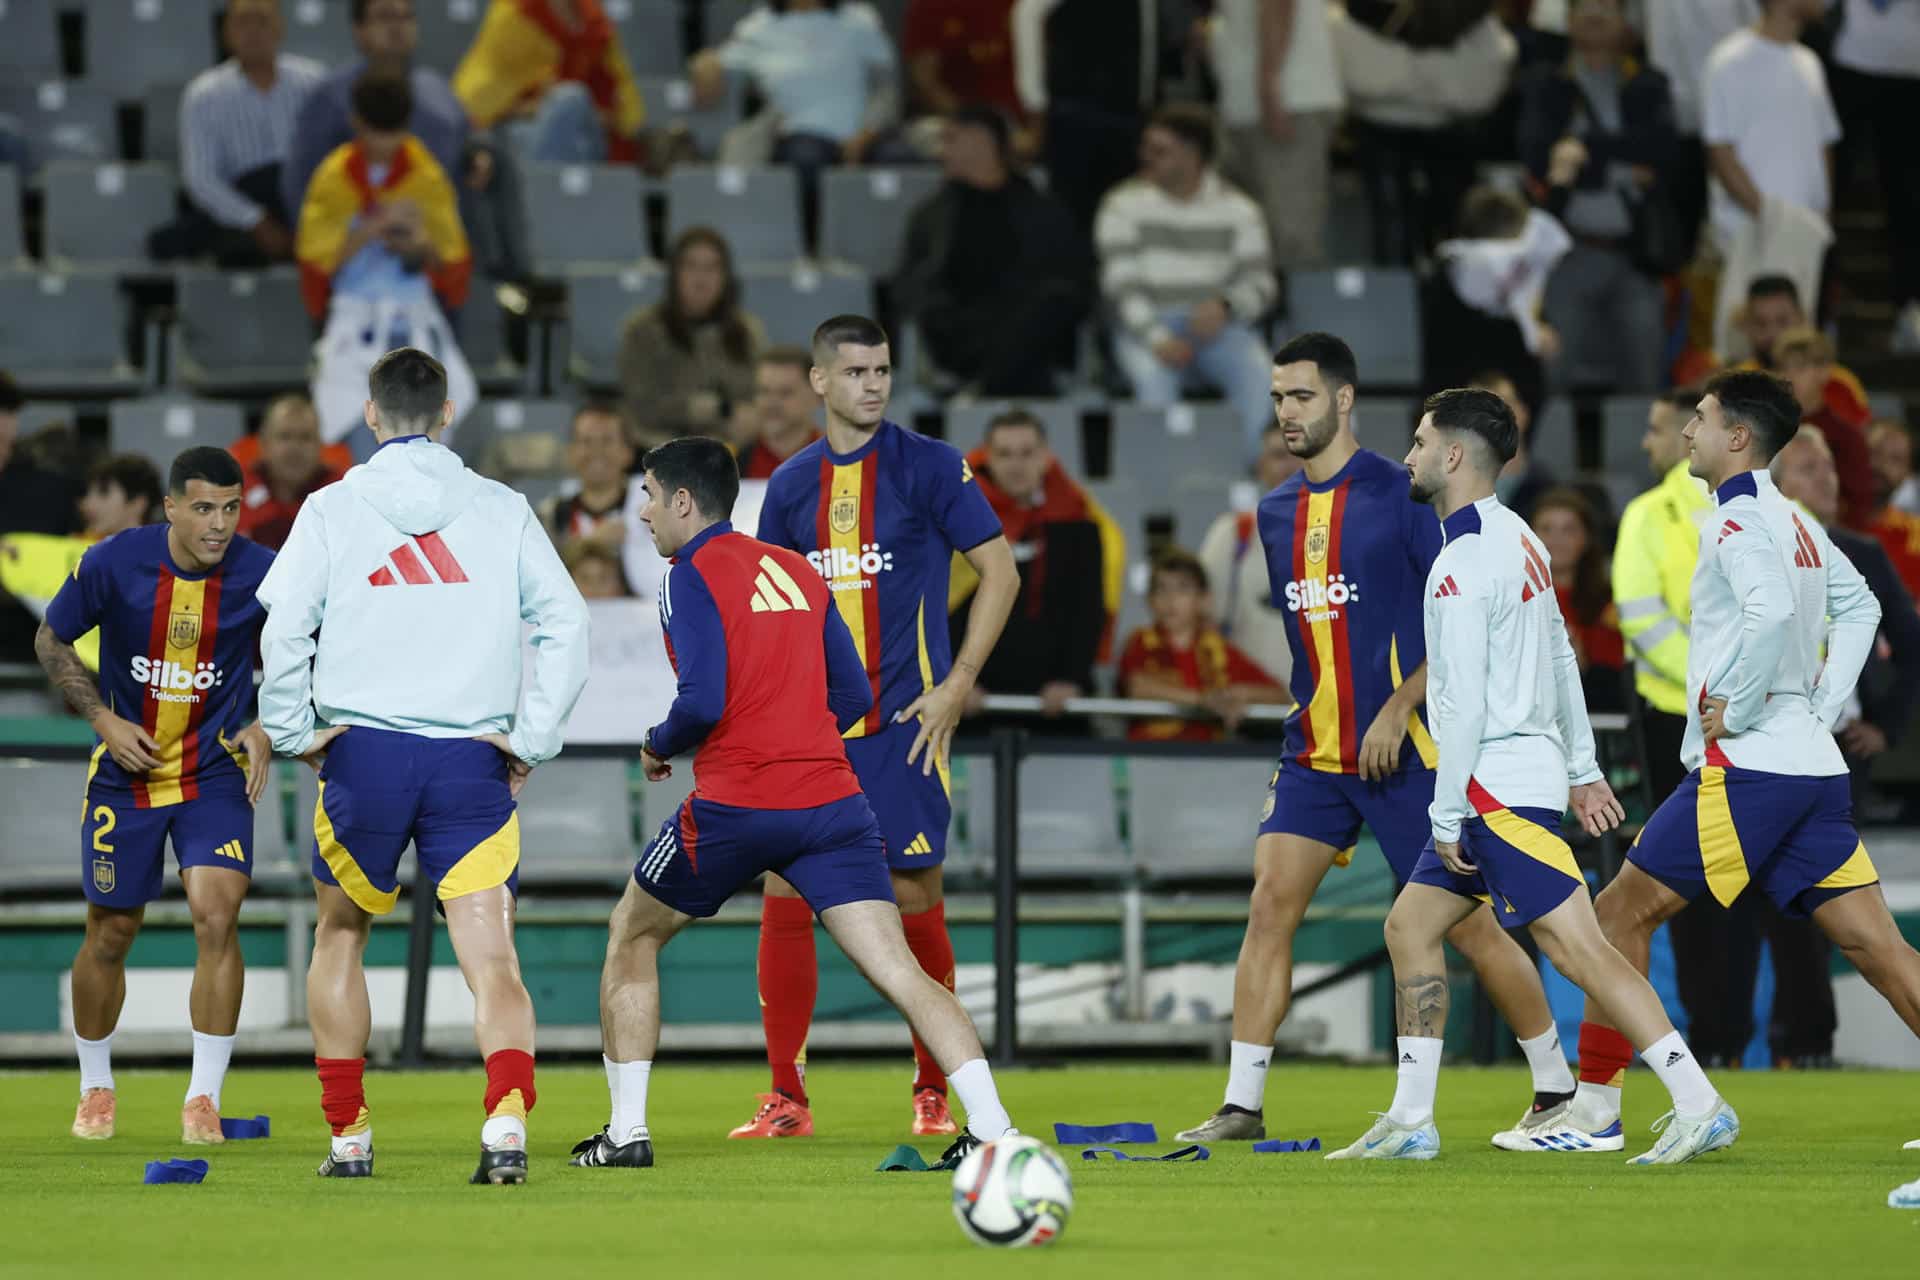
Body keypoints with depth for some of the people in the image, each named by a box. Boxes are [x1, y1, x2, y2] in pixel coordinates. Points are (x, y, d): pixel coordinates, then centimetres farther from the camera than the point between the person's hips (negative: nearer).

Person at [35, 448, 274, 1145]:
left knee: (217, 916, -17)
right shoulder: (113, 563, -15)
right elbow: (52, 642, 0)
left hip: (217, 774, 0)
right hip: (125, 771, 0)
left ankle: (203, 1100, -8)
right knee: (110, 933, 8)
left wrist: (266, 728, -8)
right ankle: (95, 1088, 31)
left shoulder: (260, 573, -13)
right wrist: (105, 721, -10)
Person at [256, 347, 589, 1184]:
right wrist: (531, 740, 4)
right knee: (491, 959, -5)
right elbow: (566, 625, 0)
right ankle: (506, 1121, -28)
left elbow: (283, 629, -4)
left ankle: (348, 1136, 21)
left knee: (340, 938, 20)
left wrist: (293, 735, 6)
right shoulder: (502, 511, 6)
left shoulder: (332, 510, 3)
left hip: (362, 752, 0)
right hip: (472, 760, 0)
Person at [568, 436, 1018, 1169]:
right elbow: (854, 696, 16)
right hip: (830, 799, 5)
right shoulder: (797, 570, 16)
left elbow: (702, 703, -14)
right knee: (898, 970, -3)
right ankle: (991, 1128, -17)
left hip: (735, 805, -5)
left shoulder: (692, 577, -3)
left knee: (632, 937, 18)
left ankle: (627, 1132, 17)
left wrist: (658, 746, 5)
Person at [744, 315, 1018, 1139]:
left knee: (914, 898, -2)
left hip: (903, 722, -3)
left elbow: (1000, 573, -2)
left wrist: (956, 686, -8)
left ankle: (933, 1091, 14)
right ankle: (785, 1098, 1)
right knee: (783, 892, -5)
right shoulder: (791, 484, 9)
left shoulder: (929, 467, -3)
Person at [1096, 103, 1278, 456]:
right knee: (1152, 374, -36)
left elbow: (1260, 281, 4)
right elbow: (1121, 284, -5)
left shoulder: (1237, 209, 9)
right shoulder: (1125, 204, 4)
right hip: (1149, 328, -1)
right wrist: (1156, 338, -22)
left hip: (1216, 326, 1)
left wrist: (1225, 305, -20)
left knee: (1257, 372, -30)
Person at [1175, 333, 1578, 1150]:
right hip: (1314, 753, 6)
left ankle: (1558, 1091, 12)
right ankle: (1241, 1106, -3)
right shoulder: (1276, 513, 12)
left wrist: (1400, 709, -17)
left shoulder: (1400, 495, -9)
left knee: (1464, 921, -1)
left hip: (1403, 750, -6)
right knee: (1270, 907, -6)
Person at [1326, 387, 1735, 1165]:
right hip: (1531, 768, 10)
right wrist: (1583, 769, 24)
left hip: (1499, 787, -10)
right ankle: (1410, 1122, 14)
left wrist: (1447, 816, -15)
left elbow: (1463, 705, -20)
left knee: (1579, 950, -11)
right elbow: (1561, 658, 19)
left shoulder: (1462, 567, -17)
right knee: (1410, 925, 13)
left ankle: (1700, 1108, -14)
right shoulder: (1518, 541, 13)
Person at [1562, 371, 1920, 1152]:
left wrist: (1735, 710, -18)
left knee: (1622, 912, 0)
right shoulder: (1793, 522, 18)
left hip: (1746, 764, -9)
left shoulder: (1738, 520, -10)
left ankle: (1596, 1100, 3)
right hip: (1813, 763, 9)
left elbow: (1772, 611, -28)